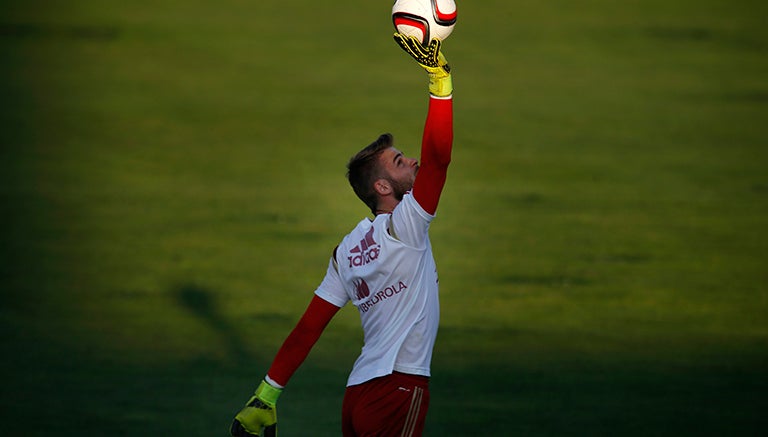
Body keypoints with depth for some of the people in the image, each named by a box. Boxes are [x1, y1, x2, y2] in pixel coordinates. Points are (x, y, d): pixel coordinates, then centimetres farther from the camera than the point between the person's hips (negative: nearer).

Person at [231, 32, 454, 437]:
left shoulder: (347, 250, 16)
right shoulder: (404, 226, -6)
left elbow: (309, 325, 12)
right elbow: (437, 156, -16)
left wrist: (269, 391, 13)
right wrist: (440, 77, -15)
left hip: (359, 390, 8)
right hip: (399, 387, -8)